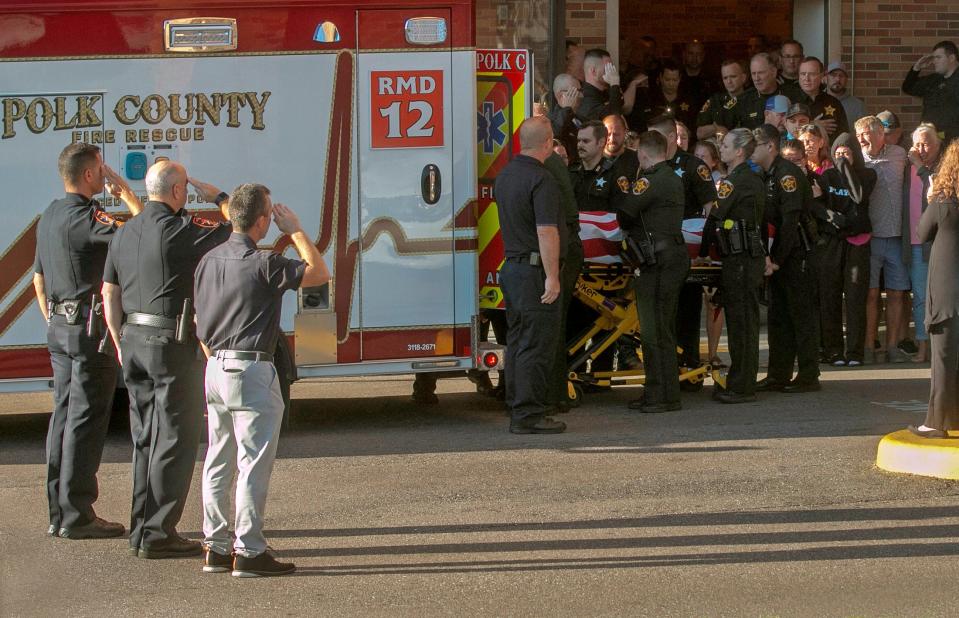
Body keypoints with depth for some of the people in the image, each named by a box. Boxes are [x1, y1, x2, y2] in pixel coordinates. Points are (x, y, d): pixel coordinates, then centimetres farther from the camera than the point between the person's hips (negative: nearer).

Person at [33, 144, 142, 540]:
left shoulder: (49, 217, 13)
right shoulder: (84, 217, -16)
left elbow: (38, 279, 20)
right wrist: (124, 193, -11)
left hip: (59, 327, 9)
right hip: (91, 327, -9)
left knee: (64, 415, 11)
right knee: (86, 419, -5)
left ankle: (58, 513, 14)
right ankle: (77, 515, -4)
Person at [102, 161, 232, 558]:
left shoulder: (124, 233, 10)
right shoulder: (180, 230, -13)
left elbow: (109, 293, 15)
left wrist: (121, 343, 21)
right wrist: (218, 198, 6)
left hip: (134, 341, 8)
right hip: (173, 345, -8)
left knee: (146, 439, 14)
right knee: (176, 440, -2)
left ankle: (141, 532, 16)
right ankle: (158, 534, -3)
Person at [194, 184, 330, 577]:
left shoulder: (209, 261, 7)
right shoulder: (263, 264, -16)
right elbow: (319, 273, -6)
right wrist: (295, 230, 1)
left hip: (216, 369, 8)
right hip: (252, 371, -8)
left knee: (218, 464, 12)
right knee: (253, 465, -3)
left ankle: (216, 547, 17)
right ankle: (248, 552, -3)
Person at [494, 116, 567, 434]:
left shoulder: (505, 174, 12)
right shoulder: (541, 179, -17)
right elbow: (546, 231, -22)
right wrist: (552, 276, -21)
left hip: (511, 265, 9)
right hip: (534, 269, -9)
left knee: (518, 339, 14)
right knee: (537, 345, -6)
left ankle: (517, 409, 19)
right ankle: (529, 414, -6)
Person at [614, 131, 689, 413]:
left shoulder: (651, 181, -14)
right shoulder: (673, 178, 18)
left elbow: (624, 212, -14)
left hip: (658, 261, -10)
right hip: (674, 256, 10)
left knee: (654, 332, -7)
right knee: (661, 330, 14)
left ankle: (663, 396, -7)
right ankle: (656, 393, 19)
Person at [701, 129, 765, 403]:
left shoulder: (738, 181, -14)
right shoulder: (751, 179, 17)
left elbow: (714, 217, -11)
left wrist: (701, 252, -1)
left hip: (742, 259, -10)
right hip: (738, 258, 10)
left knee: (742, 321, -7)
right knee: (740, 321, 13)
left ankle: (742, 387, -5)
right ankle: (739, 382, 17)